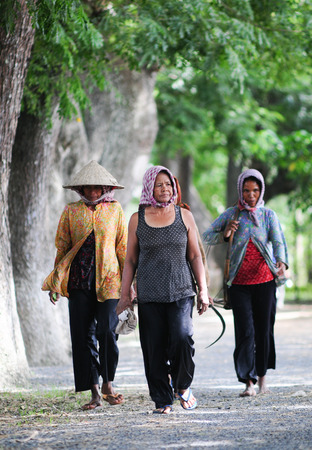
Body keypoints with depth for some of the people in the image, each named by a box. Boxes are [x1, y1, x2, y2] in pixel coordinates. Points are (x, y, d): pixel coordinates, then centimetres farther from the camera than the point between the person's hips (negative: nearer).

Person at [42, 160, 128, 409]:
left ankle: (108, 385, 11)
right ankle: (95, 392, 4)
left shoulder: (114, 209, 7)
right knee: (83, 335, -3)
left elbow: (123, 246, 9)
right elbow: (62, 247, 11)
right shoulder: (71, 211, 8)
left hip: (108, 280, -1)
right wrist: (56, 281, 6)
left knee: (107, 331, -10)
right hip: (79, 281, 1)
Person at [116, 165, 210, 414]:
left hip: (181, 291, 0)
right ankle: (162, 400, 10)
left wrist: (203, 290, 4)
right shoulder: (137, 220, 6)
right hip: (149, 294, 1)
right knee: (154, 348, -1)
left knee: (182, 338, -17)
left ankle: (183, 386, 8)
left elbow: (195, 256, 9)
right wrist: (125, 295, 6)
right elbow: (131, 260, 10)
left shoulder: (184, 216, 7)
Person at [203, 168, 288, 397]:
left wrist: (282, 262, -29)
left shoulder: (268, 215, 4)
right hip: (239, 282, -1)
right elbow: (207, 236, 8)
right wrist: (224, 235, -13)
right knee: (245, 331, -9)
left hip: (264, 280, 1)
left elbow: (279, 242, -9)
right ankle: (249, 382, -9)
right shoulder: (231, 214, 5)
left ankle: (262, 376, 22)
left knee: (264, 329, 5)